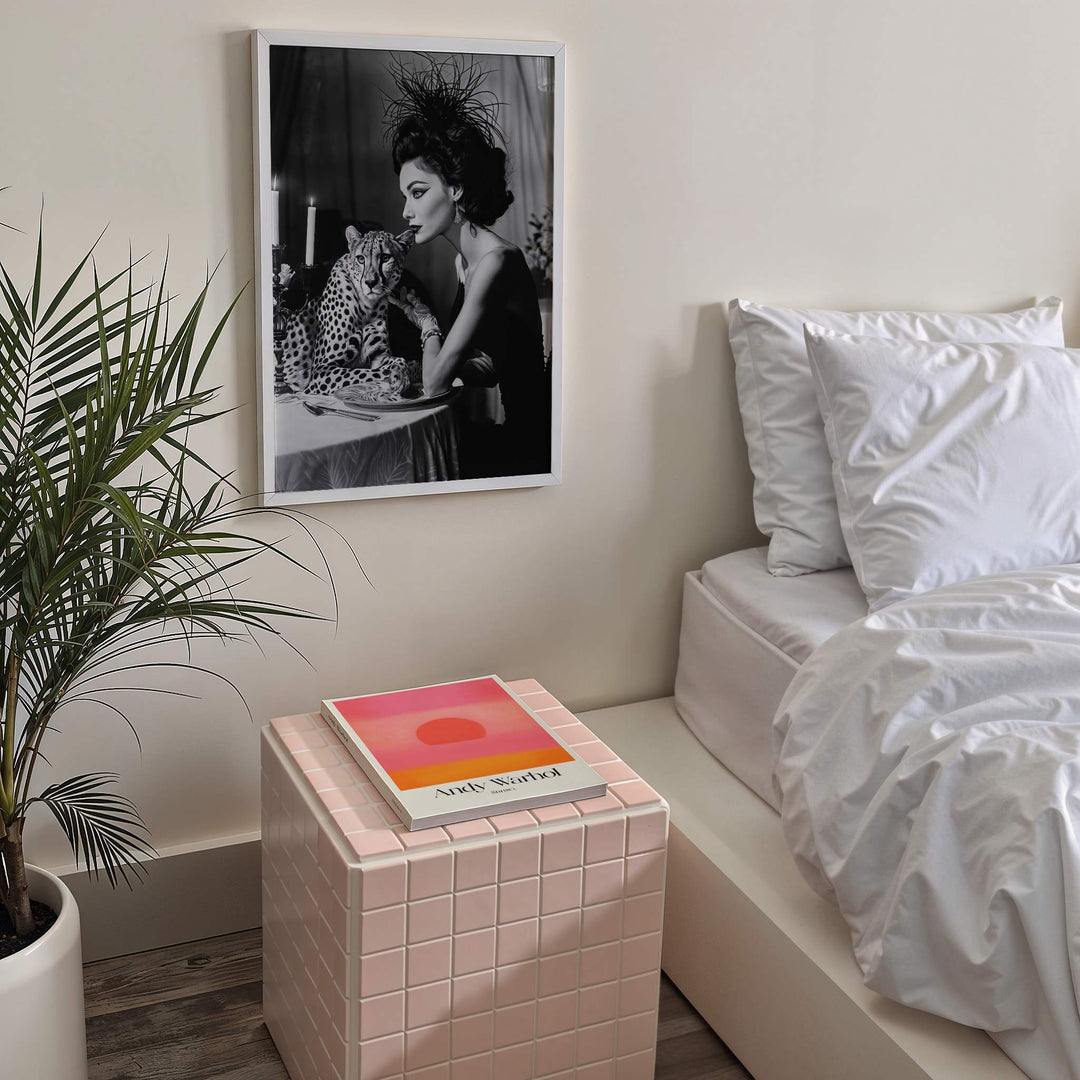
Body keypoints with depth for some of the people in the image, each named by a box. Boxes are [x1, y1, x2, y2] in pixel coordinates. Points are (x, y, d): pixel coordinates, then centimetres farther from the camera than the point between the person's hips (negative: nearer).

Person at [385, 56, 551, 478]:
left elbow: (434, 383, -21)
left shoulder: (496, 261, -20)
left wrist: (429, 331, -1)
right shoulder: (464, 259, 9)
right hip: (494, 434, 8)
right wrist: (464, 363, -7)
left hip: (519, 450, -8)